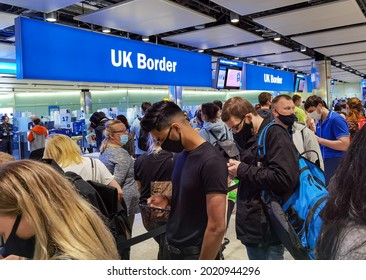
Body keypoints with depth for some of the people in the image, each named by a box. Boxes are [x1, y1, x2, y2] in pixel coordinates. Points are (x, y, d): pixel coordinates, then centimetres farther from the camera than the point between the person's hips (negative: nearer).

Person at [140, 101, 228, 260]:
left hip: (193, 252, -7)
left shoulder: (211, 161, -22)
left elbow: (217, 227, -23)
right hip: (171, 246, 8)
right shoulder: (182, 154, 3)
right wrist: (167, 202, -2)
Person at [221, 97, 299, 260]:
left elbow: (285, 178, -26)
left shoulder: (275, 134, -15)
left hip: (268, 227, -8)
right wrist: (237, 170, -1)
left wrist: (243, 171, -18)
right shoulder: (252, 137, 12)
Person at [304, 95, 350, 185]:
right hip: (322, 162, 8)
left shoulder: (336, 119, -13)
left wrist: (319, 140, -20)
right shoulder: (319, 121, 11)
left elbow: (345, 145, -23)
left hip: (335, 164, -8)